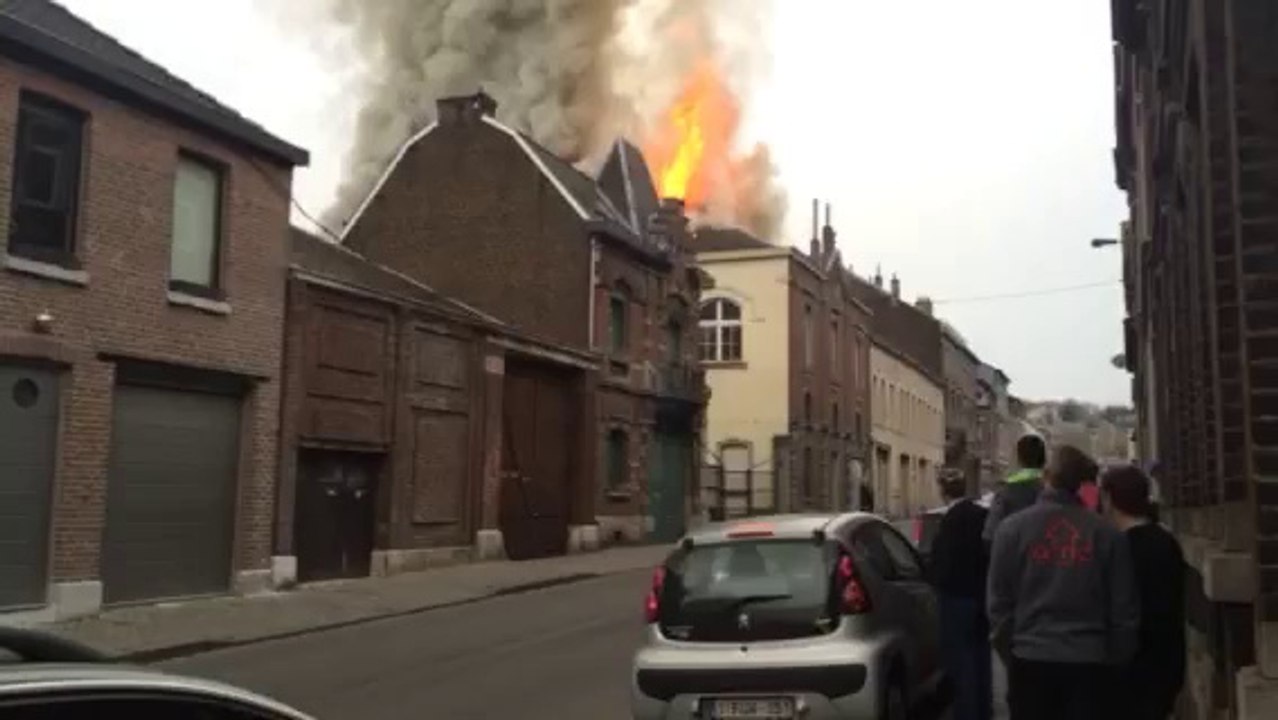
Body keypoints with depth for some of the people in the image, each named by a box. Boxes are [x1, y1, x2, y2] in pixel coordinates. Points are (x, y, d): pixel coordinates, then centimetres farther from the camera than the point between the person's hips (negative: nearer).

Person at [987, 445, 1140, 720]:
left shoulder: (1012, 528, -4)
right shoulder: (1106, 533, 0)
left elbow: (998, 600, -2)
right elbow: (1124, 607, 3)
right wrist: (1119, 659, 14)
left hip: (1031, 657, -1)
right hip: (1089, 660, 1)